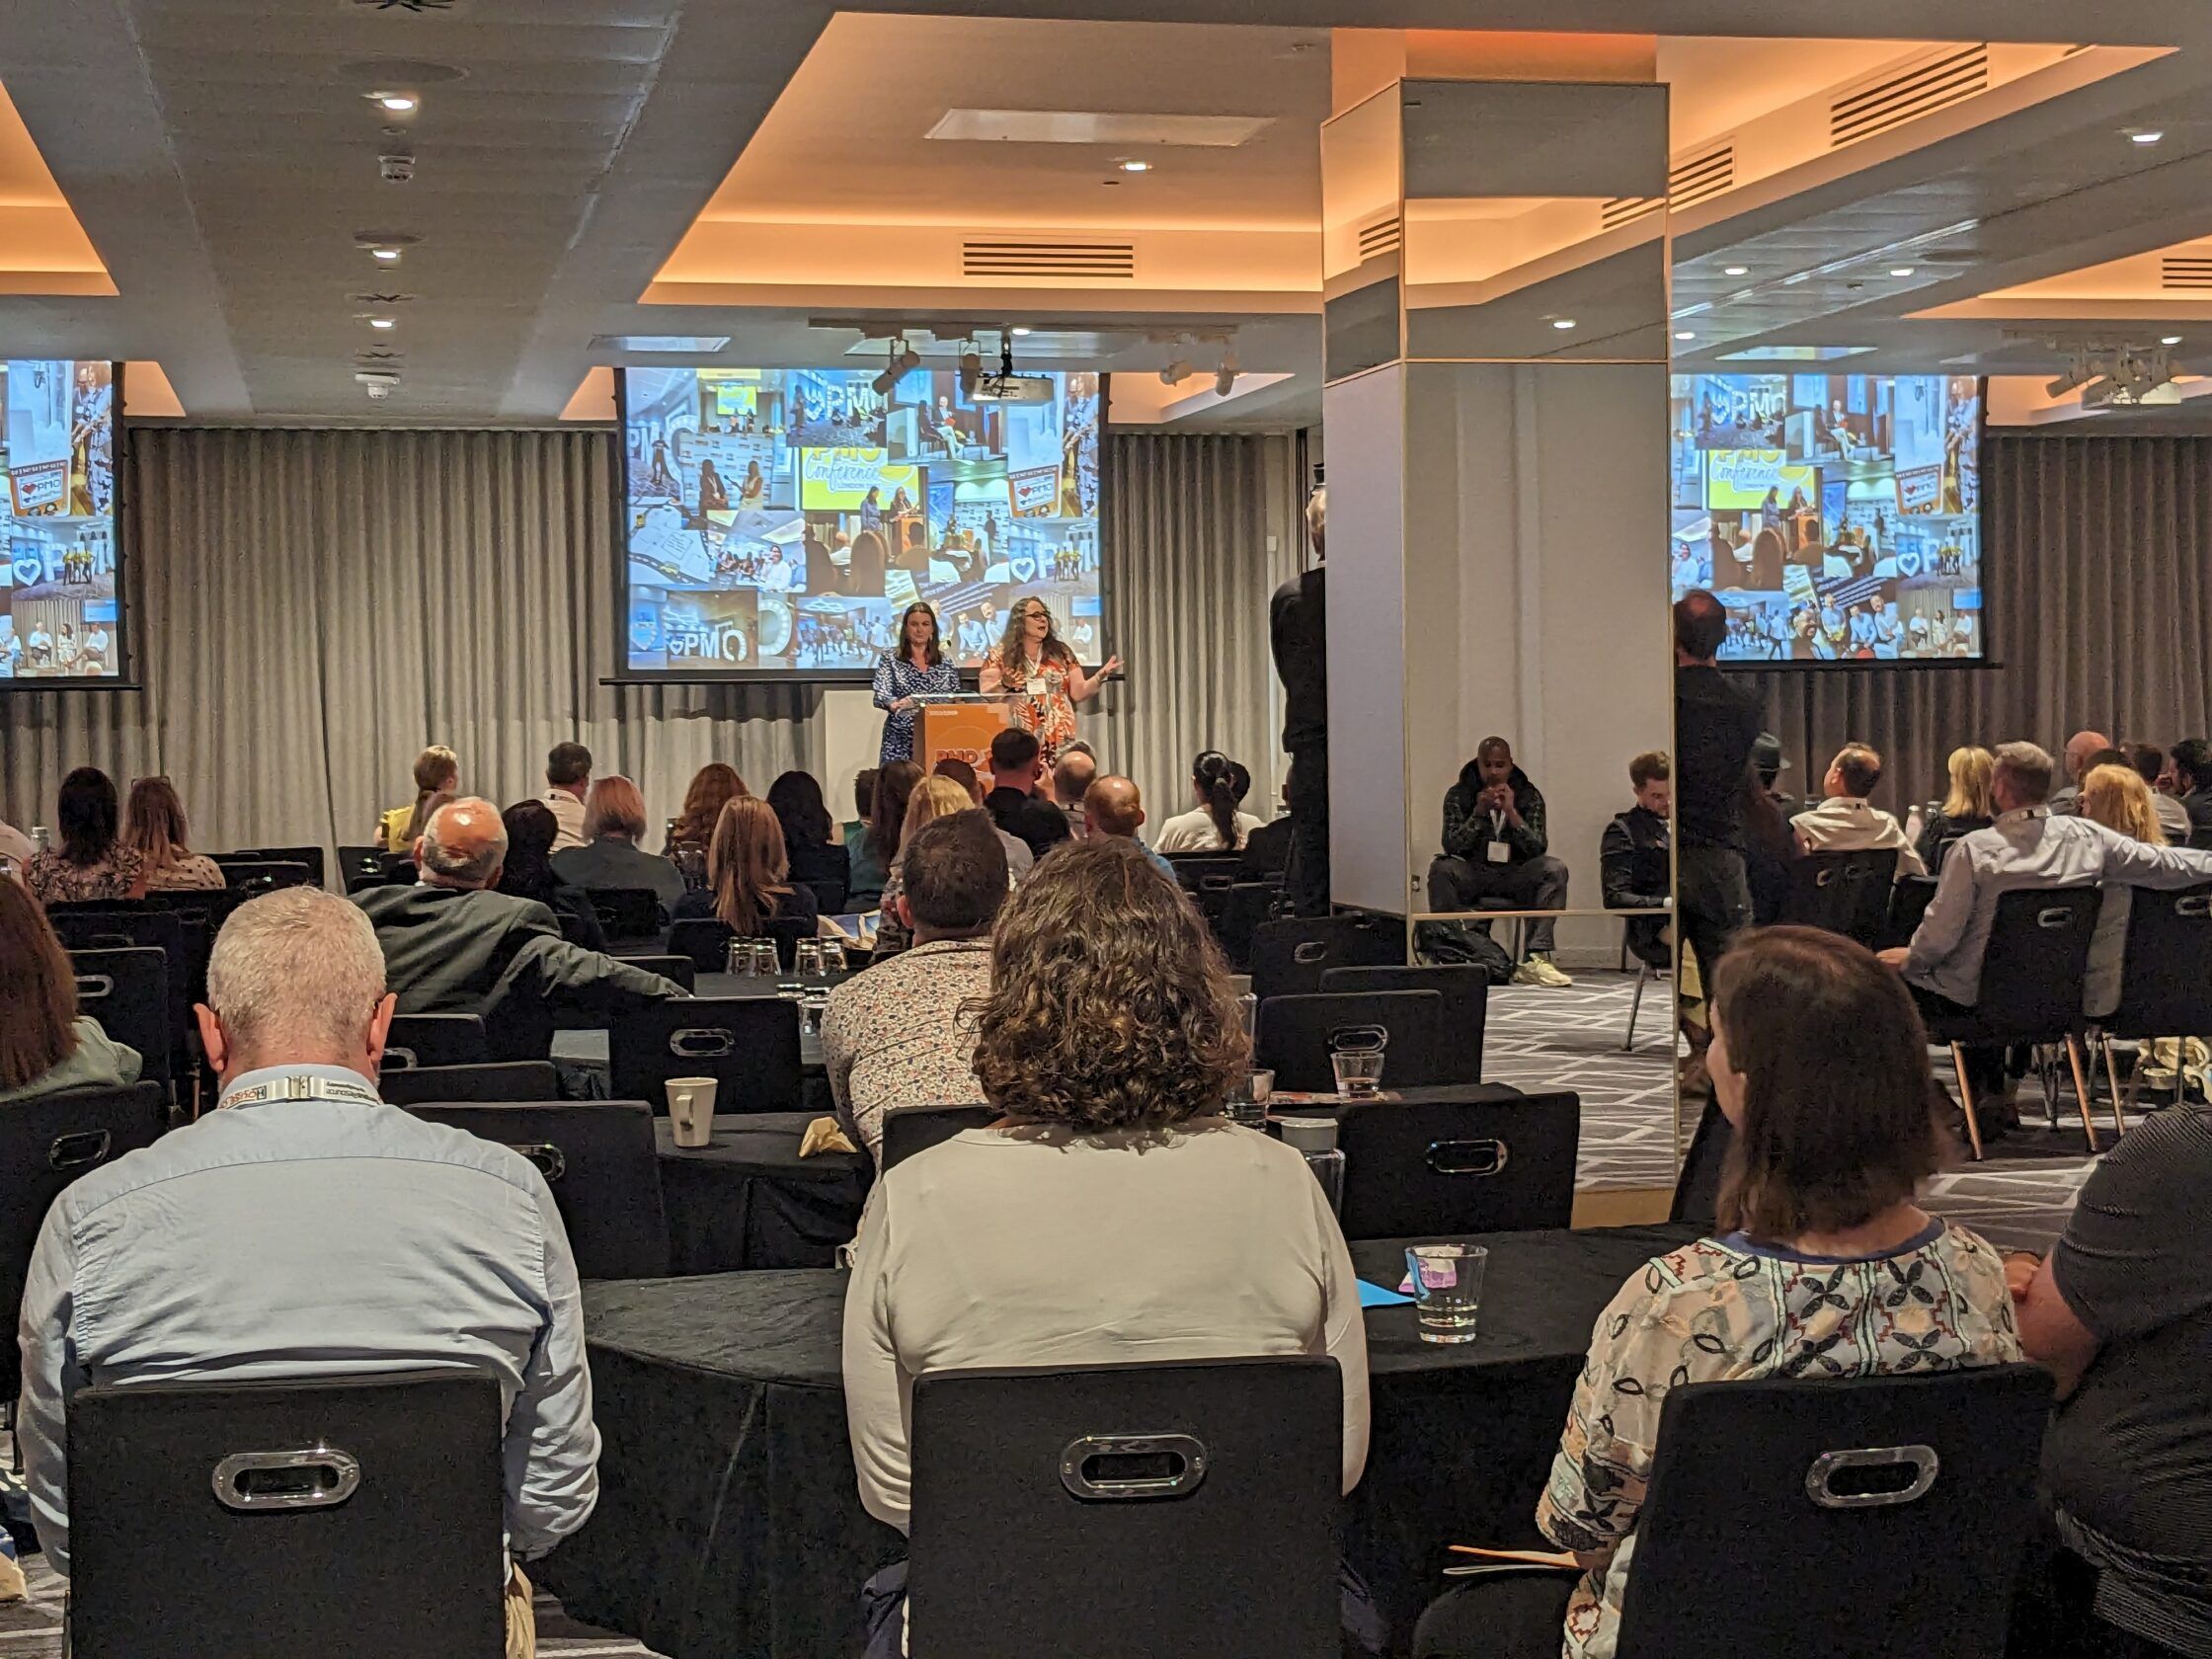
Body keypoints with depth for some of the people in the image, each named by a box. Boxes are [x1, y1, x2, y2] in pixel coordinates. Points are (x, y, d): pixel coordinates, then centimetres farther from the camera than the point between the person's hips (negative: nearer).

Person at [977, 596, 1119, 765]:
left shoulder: (1061, 652, 13)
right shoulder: (1000, 655, 7)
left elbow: (1079, 693, 11)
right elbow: (986, 695, 2)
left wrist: (1101, 676, -4)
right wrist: (1004, 685, -17)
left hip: (1059, 742, 2)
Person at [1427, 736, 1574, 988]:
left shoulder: (1529, 796, 2)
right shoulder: (1458, 795, 0)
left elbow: (1538, 849, -9)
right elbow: (1451, 847, -10)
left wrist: (1511, 811, -19)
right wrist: (1478, 812, -20)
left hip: (1516, 877, 1)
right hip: (1473, 877, -1)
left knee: (1555, 869, -27)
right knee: (1440, 868, -31)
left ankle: (1535, 958, -34)